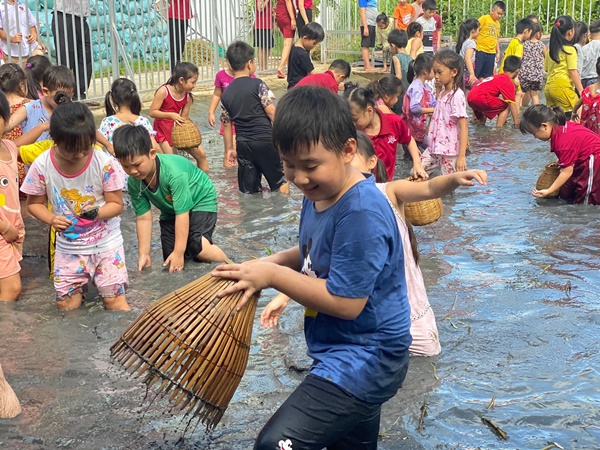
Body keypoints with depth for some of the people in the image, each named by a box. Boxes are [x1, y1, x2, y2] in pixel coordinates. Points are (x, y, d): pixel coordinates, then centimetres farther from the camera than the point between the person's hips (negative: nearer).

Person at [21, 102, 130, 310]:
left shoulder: (105, 163, -18)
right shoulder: (42, 165, -14)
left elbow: (117, 204, -10)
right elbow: (34, 203, -1)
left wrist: (97, 213, -31)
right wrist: (51, 219, -21)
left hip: (106, 242, -2)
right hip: (68, 246, 2)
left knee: (114, 299, -1)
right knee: (65, 304, 7)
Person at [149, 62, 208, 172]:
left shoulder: (188, 97, -5)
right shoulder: (164, 91, -20)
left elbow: (184, 117, 0)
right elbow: (152, 112, -18)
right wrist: (171, 115, -32)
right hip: (164, 131, -6)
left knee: (201, 154, 3)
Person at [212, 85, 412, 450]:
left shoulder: (361, 213, -28)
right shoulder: (319, 194, 1)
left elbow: (345, 302, -27)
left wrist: (274, 276, -19)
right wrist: (273, 262, -1)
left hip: (364, 360, -10)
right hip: (354, 354, 10)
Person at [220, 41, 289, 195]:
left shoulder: (226, 94, 7)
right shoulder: (258, 84, -7)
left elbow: (227, 124, 11)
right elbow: (271, 112, -11)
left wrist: (230, 148, 18)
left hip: (243, 145, 4)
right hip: (265, 140, -4)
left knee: (249, 191, 11)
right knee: (280, 179, 12)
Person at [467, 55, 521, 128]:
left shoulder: (497, 76, 27)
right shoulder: (509, 83, 1)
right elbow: (512, 104, -3)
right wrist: (517, 124, 0)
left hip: (470, 98, 9)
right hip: (481, 98, -9)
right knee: (506, 107, 3)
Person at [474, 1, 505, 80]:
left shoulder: (498, 23, 14)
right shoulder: (484, 18, -4)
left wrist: (498, 52, 20)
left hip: (491, 54, 6)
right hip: (480, 52, -6)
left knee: (485, 76, 7)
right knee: (474, 74, -5)